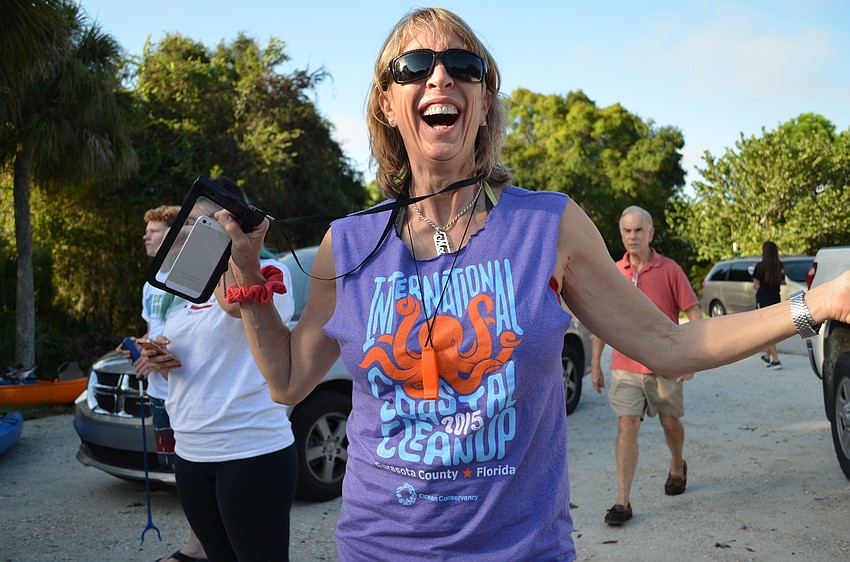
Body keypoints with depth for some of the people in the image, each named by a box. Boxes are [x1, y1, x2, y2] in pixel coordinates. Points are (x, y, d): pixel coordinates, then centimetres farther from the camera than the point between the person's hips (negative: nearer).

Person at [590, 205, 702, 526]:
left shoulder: (669, 270, -5)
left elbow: (693, 314, -4)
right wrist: (595, 363, 9)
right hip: (625, 366, 1)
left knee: (670, 423, 16)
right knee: (626, 426, -6)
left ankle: (677, 467, 47)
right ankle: (622, 502, -4)